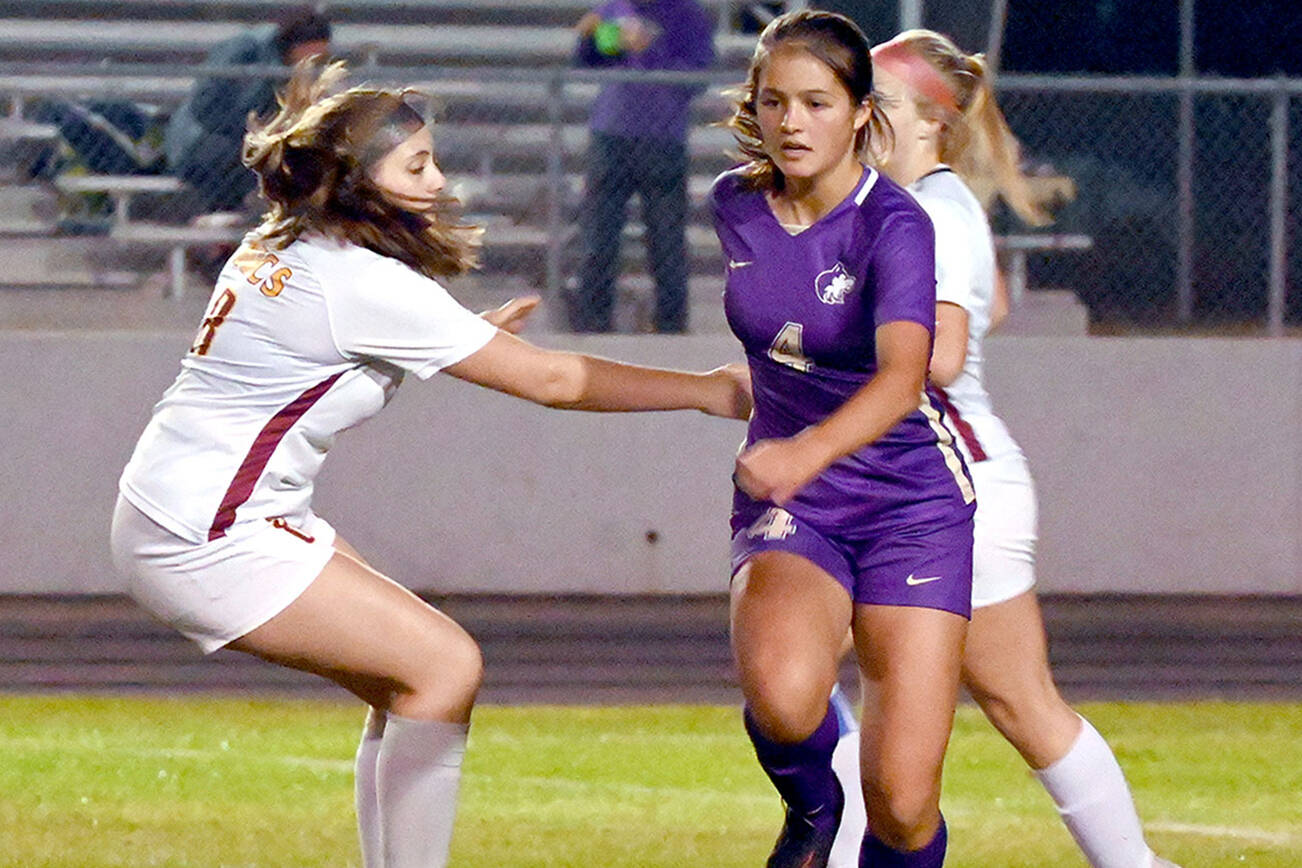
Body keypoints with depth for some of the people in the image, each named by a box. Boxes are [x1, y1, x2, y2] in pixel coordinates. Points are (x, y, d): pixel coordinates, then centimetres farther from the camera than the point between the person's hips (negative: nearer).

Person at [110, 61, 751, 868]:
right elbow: (550, 379, -14)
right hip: (208, 535, -10)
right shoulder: (364, 283, -17)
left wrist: (472, 338, 24)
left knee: (409, 681, 11)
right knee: (446, 666, -10)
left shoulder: (279, 251, 11)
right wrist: (705, 391, -6)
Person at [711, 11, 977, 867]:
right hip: (789, 507, 3)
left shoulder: (896, 226, -19)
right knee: (781, 691, -32)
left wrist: (811, 450, -54)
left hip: (912, 505, -3)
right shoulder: (735, 205, -2)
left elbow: (902, 376, -38)